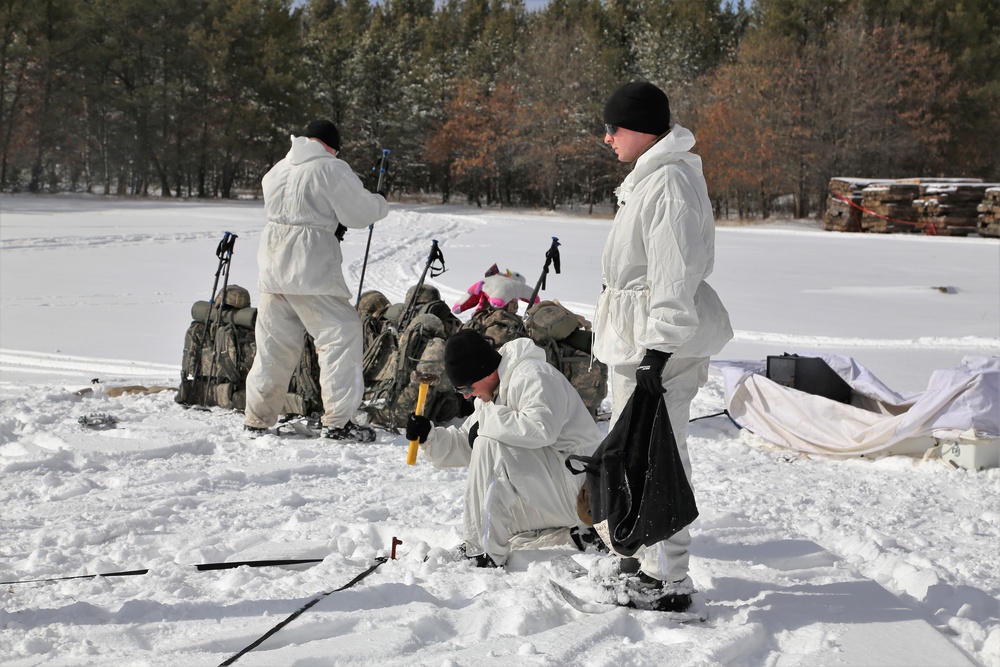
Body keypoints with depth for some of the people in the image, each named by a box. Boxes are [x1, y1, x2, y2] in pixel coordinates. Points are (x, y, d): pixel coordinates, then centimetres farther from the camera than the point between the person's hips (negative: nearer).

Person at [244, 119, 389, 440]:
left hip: (272, 269, 7)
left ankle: (257, 420, 19)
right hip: (311, 270, -7)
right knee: (341, 334, 0)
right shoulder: (332, 169, -6)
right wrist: (380, 204, 15)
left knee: (274, 343, 15)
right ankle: (338, 420, -5)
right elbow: (358, 213, -5)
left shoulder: (277, 170, 17)